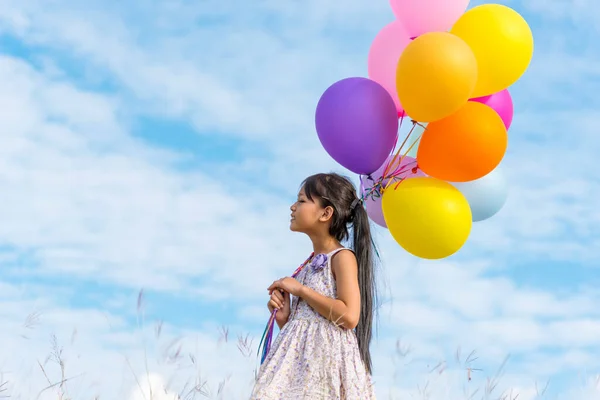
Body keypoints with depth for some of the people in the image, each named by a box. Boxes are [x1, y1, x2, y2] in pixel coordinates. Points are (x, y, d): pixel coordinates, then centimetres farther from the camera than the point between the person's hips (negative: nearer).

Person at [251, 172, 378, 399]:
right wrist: (284, 318, 1)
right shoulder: (309, 265, 19)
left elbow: (349, 317, -18)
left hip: (327, 359, -8)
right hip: (299, 360, 8)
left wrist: (300, 290, -11)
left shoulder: (342, 257, -4)